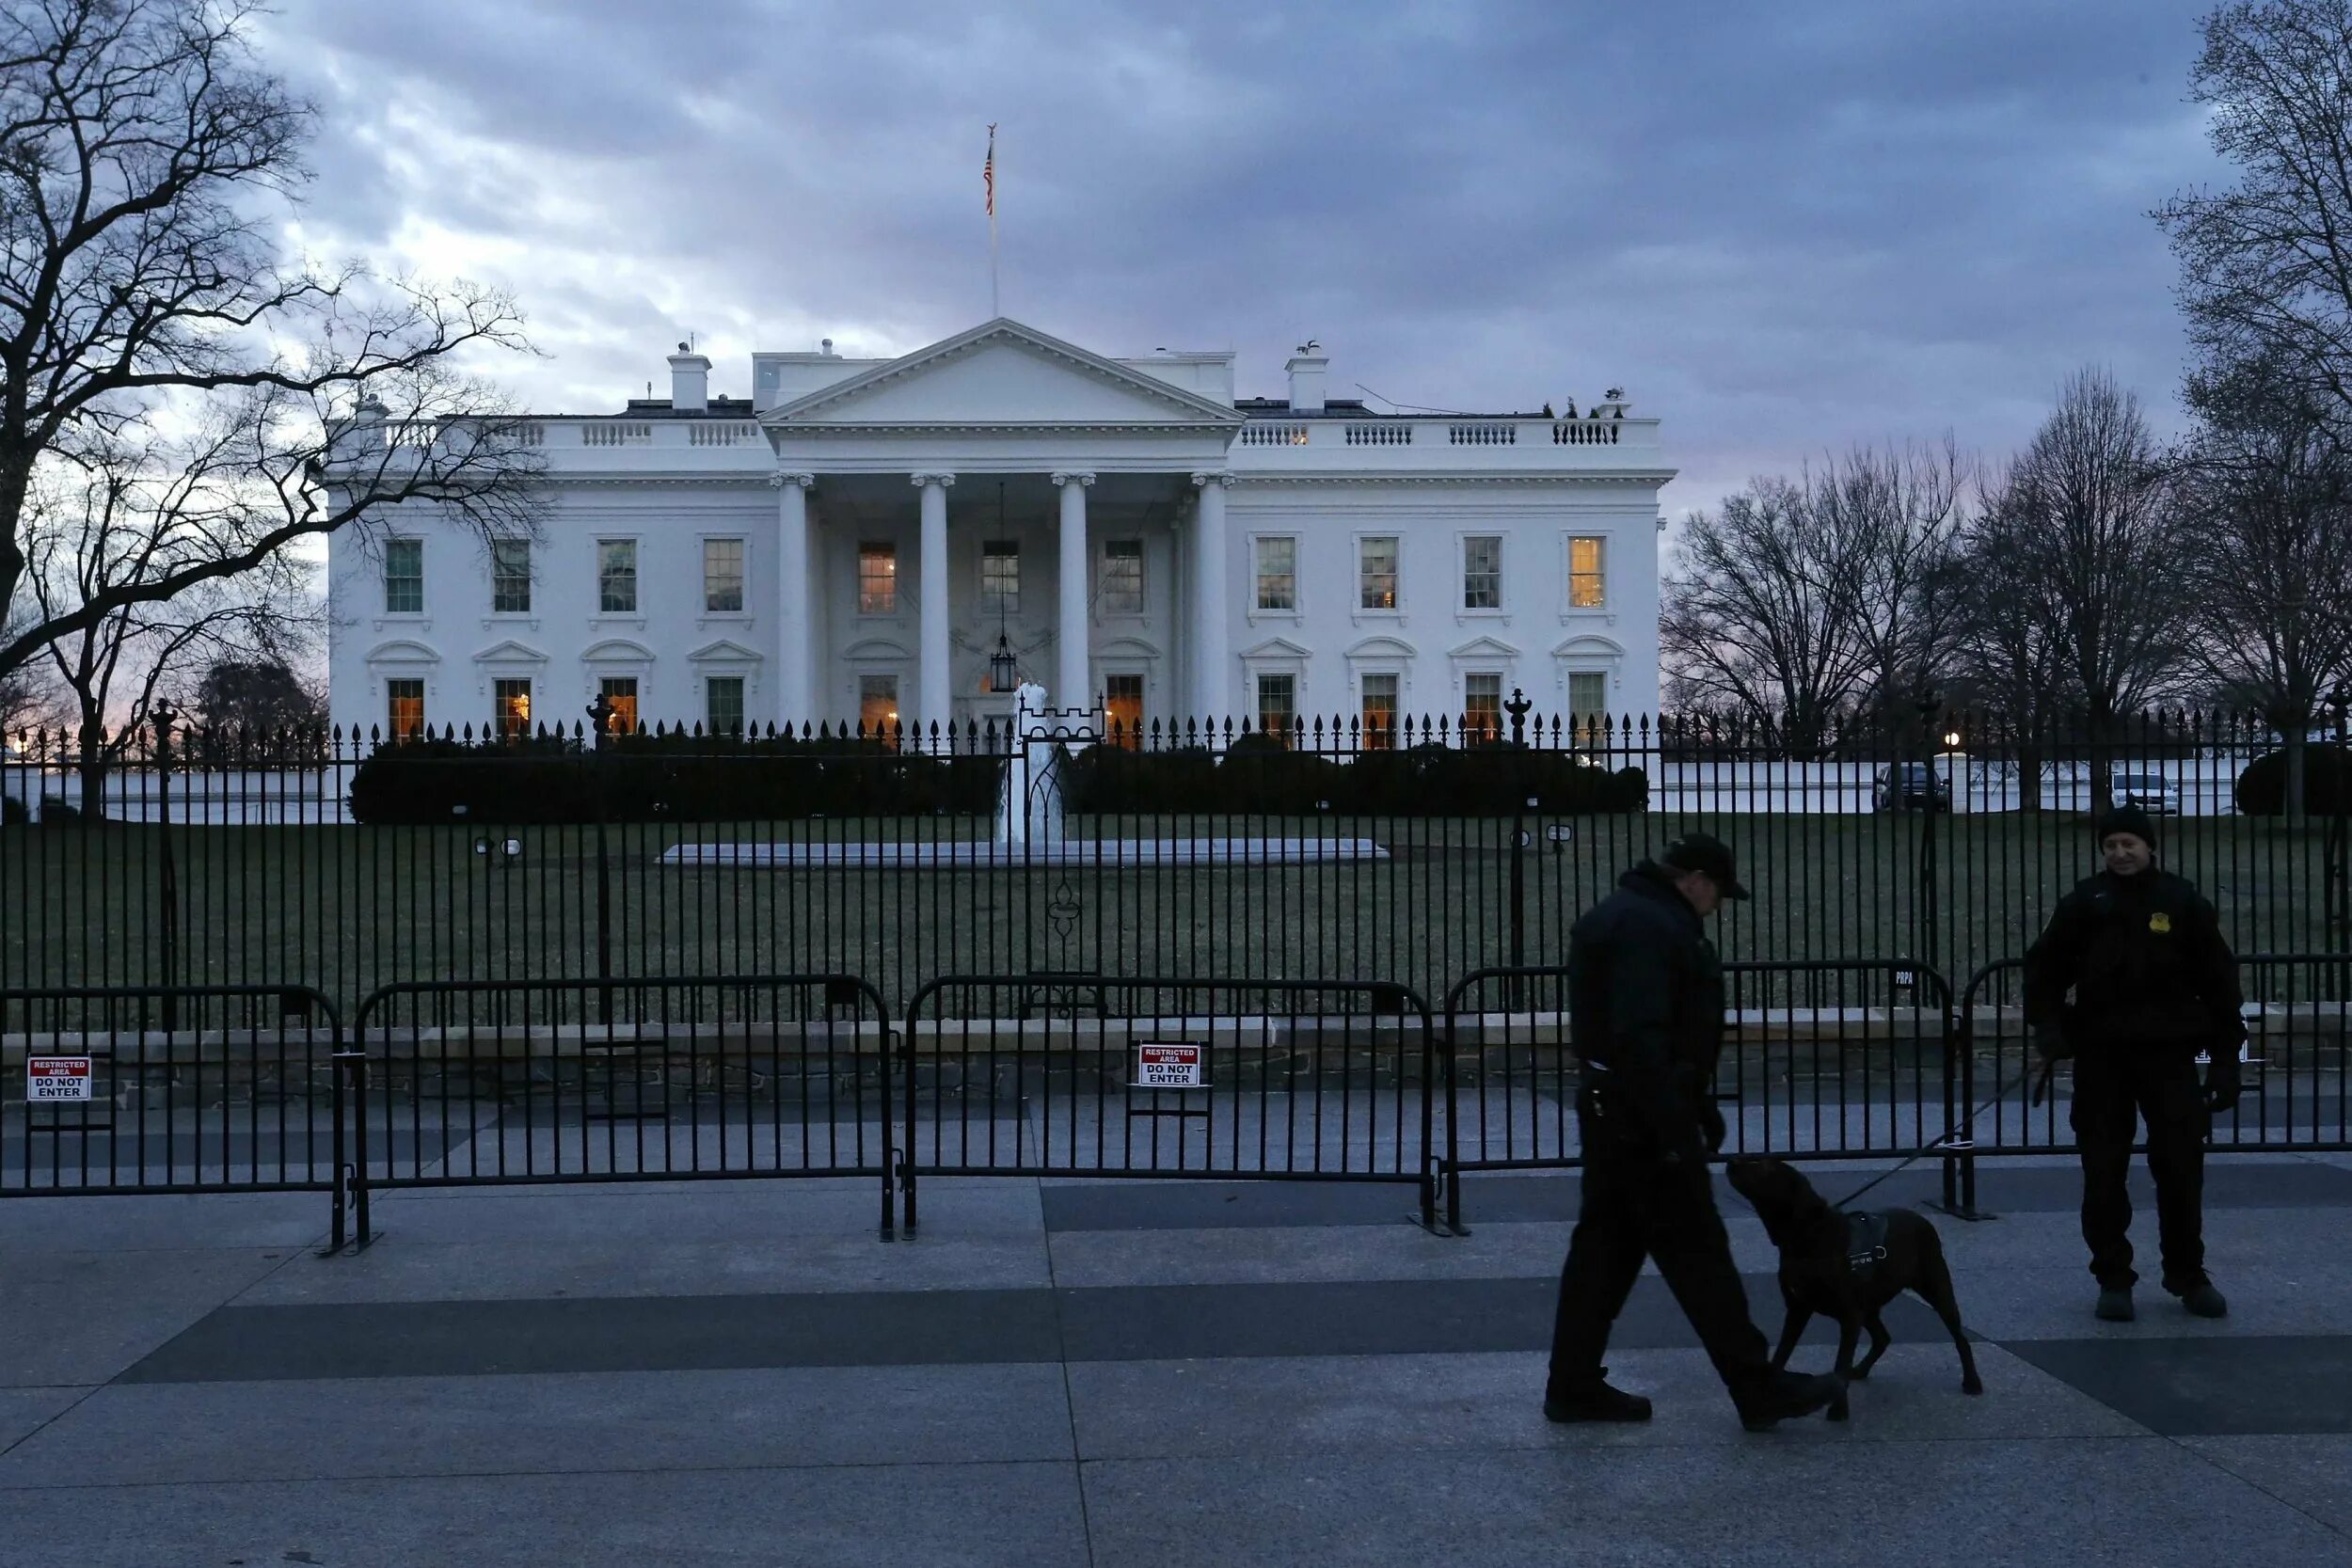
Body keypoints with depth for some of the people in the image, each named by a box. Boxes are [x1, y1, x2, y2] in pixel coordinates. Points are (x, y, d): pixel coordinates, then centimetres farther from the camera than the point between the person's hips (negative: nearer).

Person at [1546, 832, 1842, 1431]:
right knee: (1696, 1252, -4)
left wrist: (1697, 1108, 27)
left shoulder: (1622, 913, 19)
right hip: (1643, 1117, -11)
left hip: (1608, 1111, 11)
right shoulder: (1649, 927, -17)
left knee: (1604, 1246, 13)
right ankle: (1758, 1389, 4)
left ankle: (1574, 1386, 17)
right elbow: (1640, 1038, -27)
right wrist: (1675, 1131, -26)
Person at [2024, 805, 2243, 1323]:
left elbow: (2218, 982, 4)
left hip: (2169, 1053, 0)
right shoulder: (2083, 904, 2)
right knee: (2103, 1173, 2)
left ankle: (2188, 1275, 20)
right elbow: (2045, 969, 7)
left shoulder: (2184, 903, 2)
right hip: (2101, 1056, 0)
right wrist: (2047, 1023, -10)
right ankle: (2112, 1279, 13)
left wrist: (2226, 1058, 0)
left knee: (2181, 1168, 4)